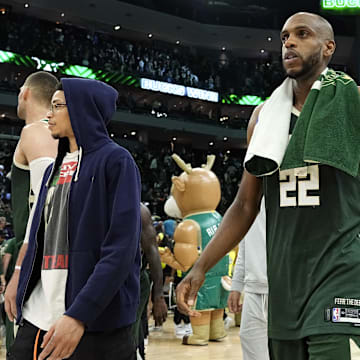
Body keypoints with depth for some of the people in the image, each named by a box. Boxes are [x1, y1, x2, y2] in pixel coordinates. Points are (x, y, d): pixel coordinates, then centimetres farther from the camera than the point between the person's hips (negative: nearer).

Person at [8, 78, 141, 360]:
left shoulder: (115, 161, -4)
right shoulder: (54, 170, 17)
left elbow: (121, 249, -14)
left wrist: (78, 315, -21)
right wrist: (22, 302, 10)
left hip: (95, 319, -6)